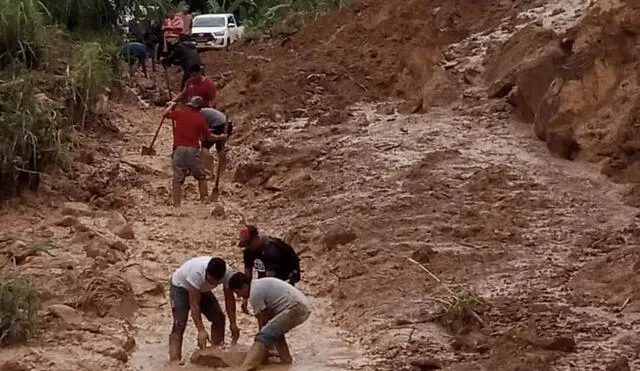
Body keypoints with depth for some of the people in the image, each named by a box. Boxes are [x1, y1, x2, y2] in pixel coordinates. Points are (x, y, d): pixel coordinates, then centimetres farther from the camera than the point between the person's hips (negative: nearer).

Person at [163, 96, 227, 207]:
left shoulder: (180, 113, 4)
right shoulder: (200, 120, 3)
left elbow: (166, 113, 23)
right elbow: (208, 137, 12)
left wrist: (172, 105, 41)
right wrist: (220, 137, 29)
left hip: (179, 149, 1)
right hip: (193, 150, -1)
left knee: (177, 180, 2)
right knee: (201, 177, 15)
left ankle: (177, 205, -2)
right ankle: (203, 200, 10)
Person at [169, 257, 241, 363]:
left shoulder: (228, 273, -29)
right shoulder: (196, 272, -43)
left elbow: (229, 299, -16)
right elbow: (194, 304, -41)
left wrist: (233, 323, -21)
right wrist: (201, 330, -46)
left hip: (202, 289, 6)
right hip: (180, 286, -6)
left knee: (219, 318, -2)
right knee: (179, 324, -20)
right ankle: (174, 361, -24)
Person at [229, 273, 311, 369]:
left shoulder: (254, 293, -7)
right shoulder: (259, 284, 23)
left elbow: (262, 320, -2)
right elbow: (267, 316, 26)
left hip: (295, 308, -10)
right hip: (302, 307, 10)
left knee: (264, 336, -12)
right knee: (275, 331, 28)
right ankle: (286, 361, 29)